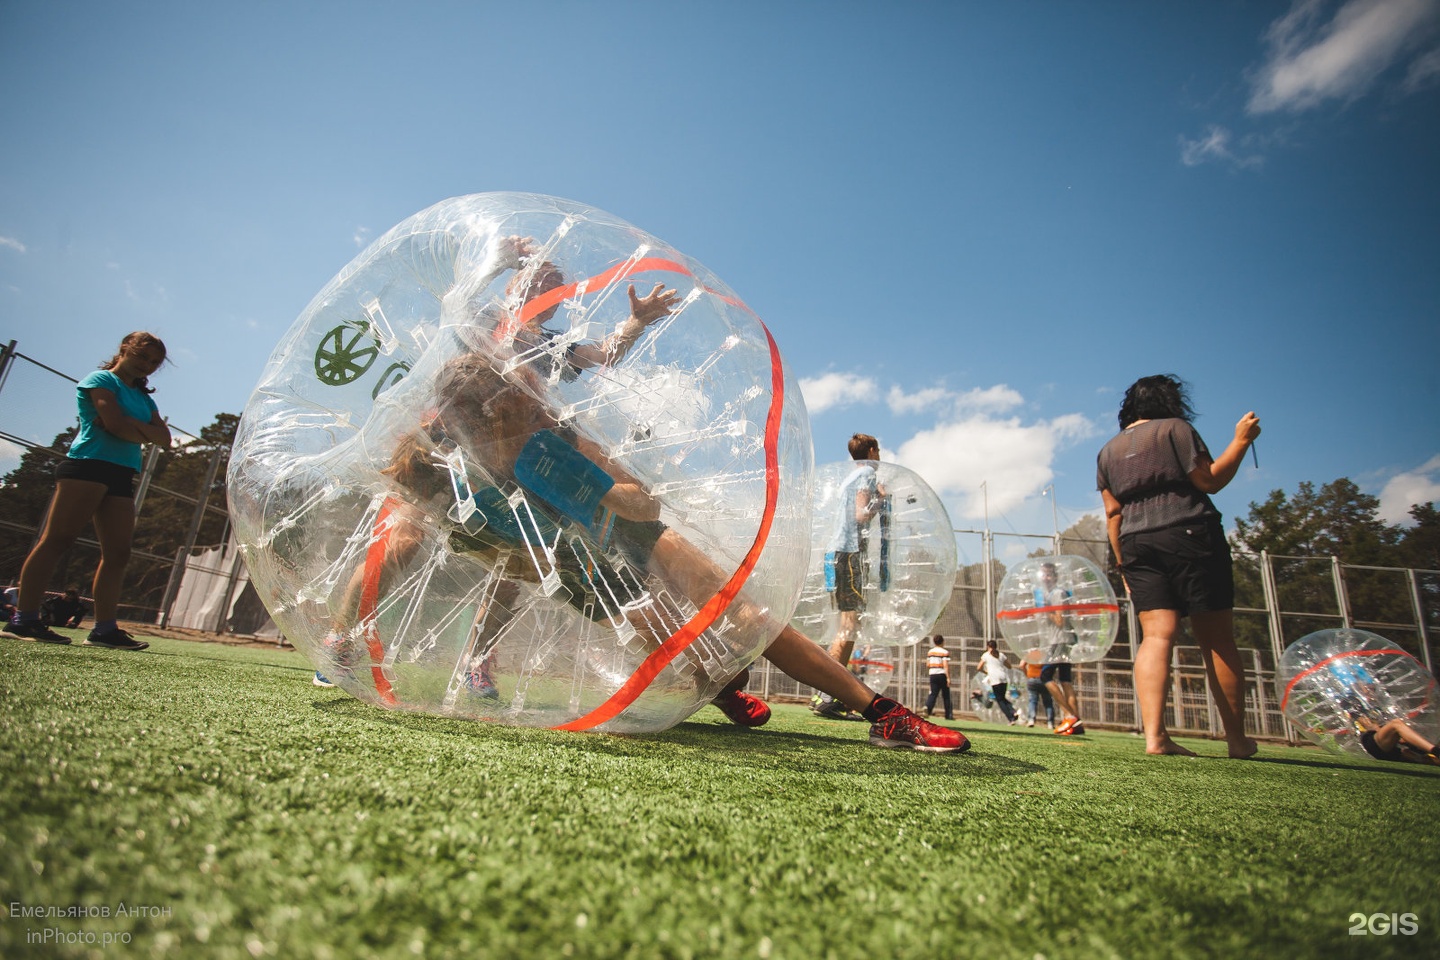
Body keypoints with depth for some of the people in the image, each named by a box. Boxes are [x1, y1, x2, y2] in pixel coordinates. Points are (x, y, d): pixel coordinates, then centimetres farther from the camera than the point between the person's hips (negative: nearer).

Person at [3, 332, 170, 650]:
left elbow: (164, 439, 8)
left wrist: (130, 423, -6)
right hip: (87, 465, -7)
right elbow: (115, 425, -12)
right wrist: (145, 432, 5)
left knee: (117, 553, -1)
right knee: (56, 540, -9)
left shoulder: (144, 399, 24)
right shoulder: (101, 379, 5)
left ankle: (105, 629, -2)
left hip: (121, 477, 7)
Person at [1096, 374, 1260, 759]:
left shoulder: (1108, 451, 16)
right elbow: (1210, 480, -5)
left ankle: (1154, 736, -16)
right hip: (1190, 538, -4)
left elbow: (1113, 512, 12)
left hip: (1137, 545, 4)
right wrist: (1241, 440, 6)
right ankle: (1237, 739, 11)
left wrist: (1123, 564, 14)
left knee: (1156, 635, -4)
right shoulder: (1176, 429, 2)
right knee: (1217, 639, 3)